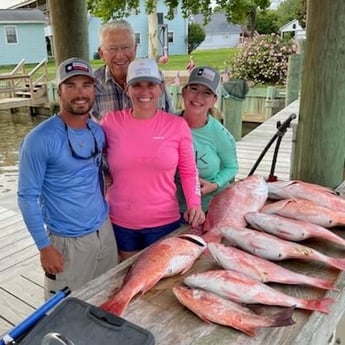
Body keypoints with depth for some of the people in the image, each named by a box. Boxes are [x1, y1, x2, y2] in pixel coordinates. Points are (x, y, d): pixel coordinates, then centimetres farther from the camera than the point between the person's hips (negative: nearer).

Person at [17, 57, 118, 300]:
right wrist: (44, 246, -14)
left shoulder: (98, 132, 1)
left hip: (104, 231, 6)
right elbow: (27, 197, -14)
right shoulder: (40, 139, -18)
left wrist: (102, 213, 14)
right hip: (67, 241, -5)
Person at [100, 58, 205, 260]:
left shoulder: (177, 125, -7)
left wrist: (195, 204, -11)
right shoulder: (111, 122, -6)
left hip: (163, 222, -1)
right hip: (120, 222, 1)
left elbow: (189, 172, 2)